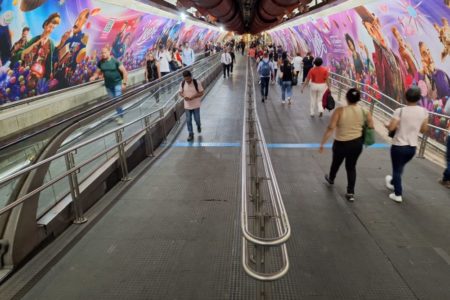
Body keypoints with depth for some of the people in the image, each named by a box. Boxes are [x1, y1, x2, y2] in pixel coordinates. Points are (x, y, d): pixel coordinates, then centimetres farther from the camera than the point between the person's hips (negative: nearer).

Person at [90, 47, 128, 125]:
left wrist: (124, 83, -15)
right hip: (108, 85, 5)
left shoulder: (115, 61, -13)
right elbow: (97, 73, 10)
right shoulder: (100, 63, 0)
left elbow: (124, 72, -12)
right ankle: (119, 114, 27)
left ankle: (120, 117, 2)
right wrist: (93, 77, -12)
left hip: (117, 83, -5)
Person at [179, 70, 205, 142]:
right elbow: (180, 92, 4)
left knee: (197, 119, 11)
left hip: (196, 105, -2)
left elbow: (202, 93, -12)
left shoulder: (197, 82, -16)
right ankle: (191, 134, 20)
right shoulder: (182, 83, -6)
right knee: (188, 120, 6)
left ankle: (199, 126, 46)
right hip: (187, 105, 2)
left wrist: (193, 97, -25)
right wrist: (184, 96, -19)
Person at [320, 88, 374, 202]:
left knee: (336, 162, 25)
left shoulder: (339, 111, -17)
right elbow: (371, 127, -2)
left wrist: (322, 143, -15)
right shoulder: (364, 111, -5)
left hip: (341, 144, -2)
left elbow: (330, 129, -20)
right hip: (357, 143, 2)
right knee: (351, 167, 19)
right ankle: (351, 193, 17)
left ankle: (331, 178, 55)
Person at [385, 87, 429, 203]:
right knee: (400, 167, 28)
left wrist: (387, 126, 3)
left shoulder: (400, 111, -18)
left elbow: (391, 128, -19)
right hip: (412, 147, 5)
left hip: (398, 146, -5)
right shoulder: (424, 112, -4)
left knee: (397, 169, 12)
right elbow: (424, 129, 4)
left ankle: (398, 194, 17)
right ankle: (392, 182, 52)